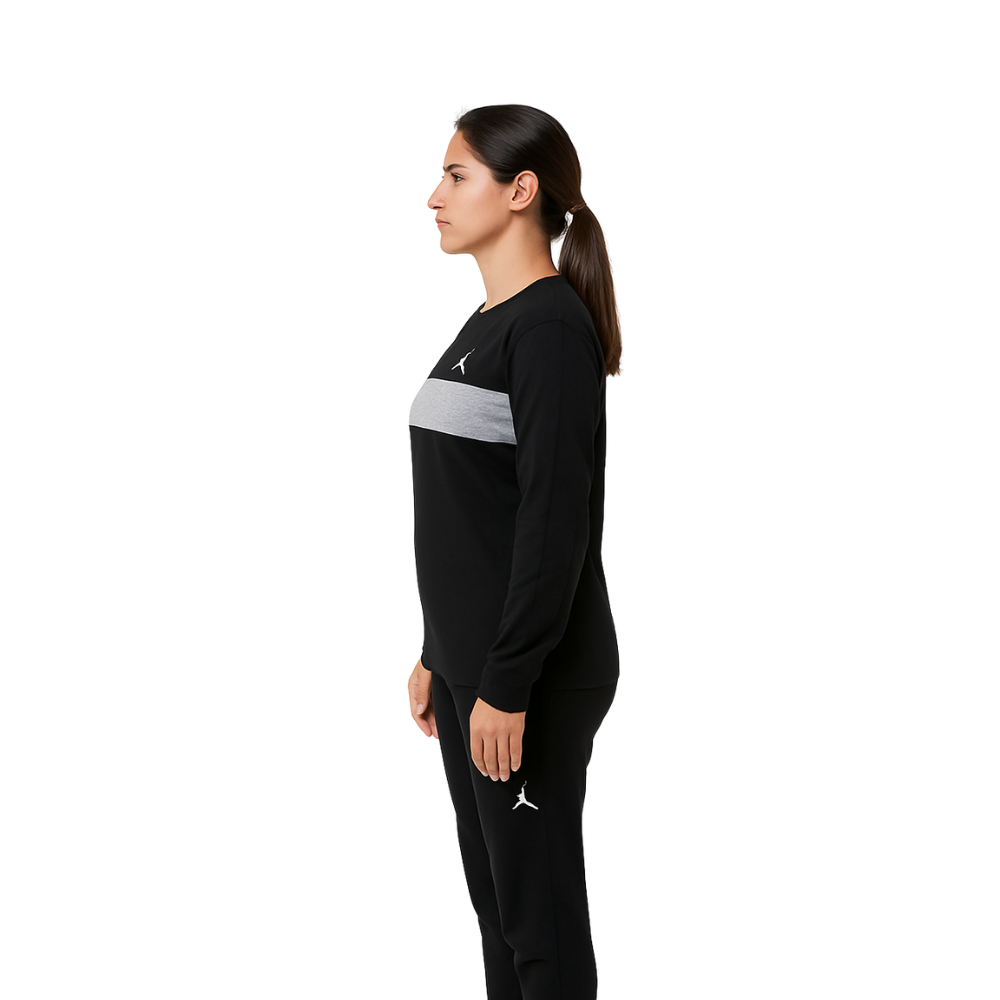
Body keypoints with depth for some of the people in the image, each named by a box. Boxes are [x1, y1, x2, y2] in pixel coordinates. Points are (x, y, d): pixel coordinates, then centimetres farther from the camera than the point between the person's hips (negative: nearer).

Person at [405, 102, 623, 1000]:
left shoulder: (552, 325, -14)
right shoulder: (485, 324, 14)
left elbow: (555, 521, -20)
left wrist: (508, 685, -21)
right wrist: (437, 656, 18)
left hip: (535, 679, -9)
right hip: (473, 665, 9)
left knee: (542, 921, 0)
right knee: (497, 905, 16)